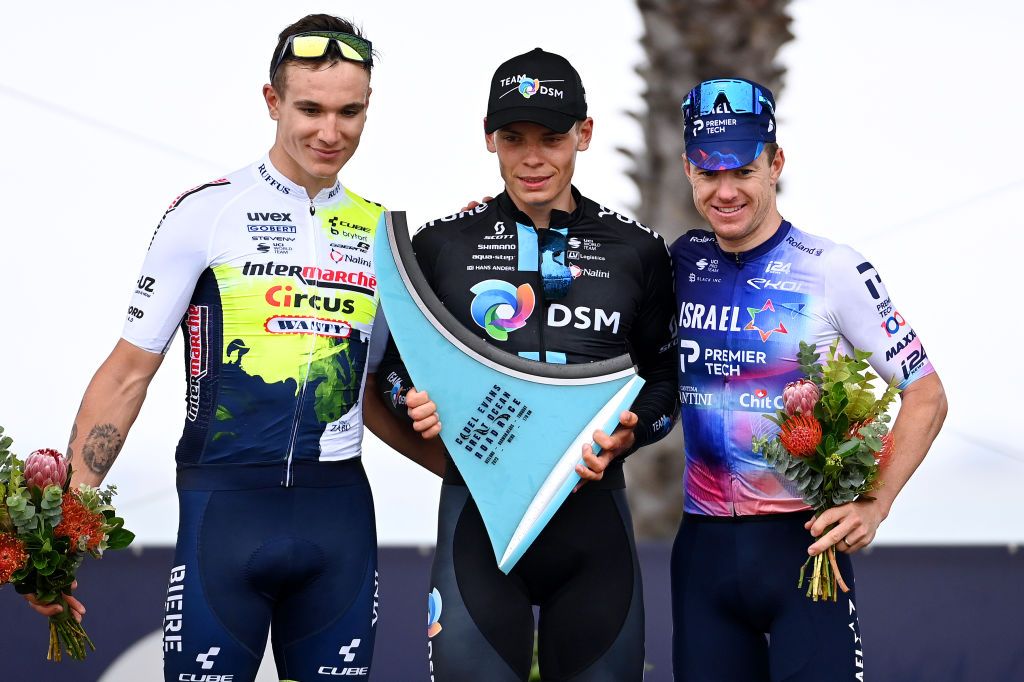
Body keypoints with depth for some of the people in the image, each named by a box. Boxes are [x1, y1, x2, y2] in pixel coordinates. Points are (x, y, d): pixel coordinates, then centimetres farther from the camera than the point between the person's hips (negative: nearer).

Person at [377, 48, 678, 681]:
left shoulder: (638, 250, 6)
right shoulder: (442, 244, 5)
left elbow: (665, 375, 13)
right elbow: (399, 360, 15)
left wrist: (629, 433, -7)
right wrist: (417, 401, -7)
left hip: (593, 511, 1)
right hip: (478, 509, -1)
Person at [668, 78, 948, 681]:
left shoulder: (833, 271, -8)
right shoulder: (682, 264, 6)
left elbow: (927, 396, -3)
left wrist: (874, 504, -16)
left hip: (803, 540, -4)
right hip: (704, 544, 4)